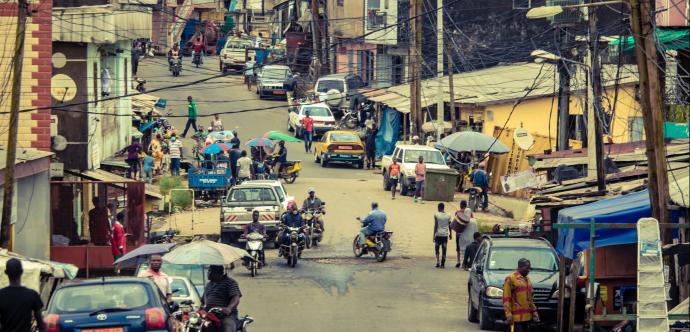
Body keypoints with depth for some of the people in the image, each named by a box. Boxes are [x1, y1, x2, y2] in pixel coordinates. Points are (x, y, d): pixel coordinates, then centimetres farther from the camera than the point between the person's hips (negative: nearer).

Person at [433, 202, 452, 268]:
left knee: (437, 248, 10)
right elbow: (450, 226, 8)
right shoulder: (448, 216, 3)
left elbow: (435, 226, -9)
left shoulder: (436, 215, -7)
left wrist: (434, 235, -5)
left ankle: (438, 262, -2)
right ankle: (443, 264, 2)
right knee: (444, 249, 4)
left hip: (438, 234, -2)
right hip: (445, 234, 2)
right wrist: (450, 234, 19)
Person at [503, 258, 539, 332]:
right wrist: (508, 315, -18)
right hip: (516, 317, -8)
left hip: (527, 317, 8)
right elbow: (506, 299, -12)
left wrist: (534, 312, 17)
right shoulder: (510, 279, -8)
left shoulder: (527, 279, 17)